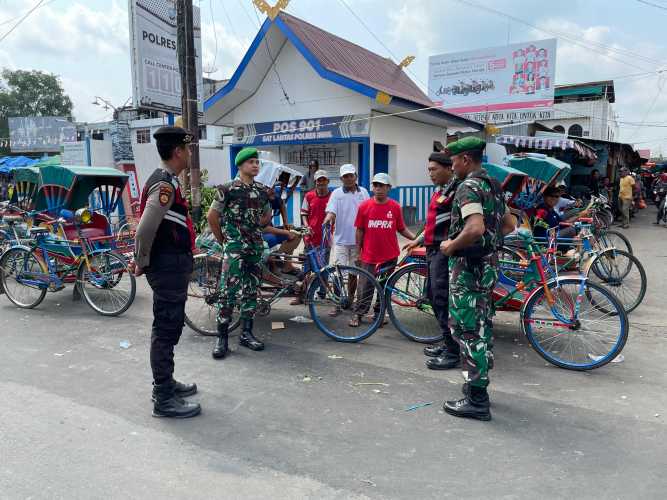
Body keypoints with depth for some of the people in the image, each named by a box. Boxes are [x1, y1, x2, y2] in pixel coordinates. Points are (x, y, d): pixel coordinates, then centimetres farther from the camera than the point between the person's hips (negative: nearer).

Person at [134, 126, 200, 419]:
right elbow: (145, 229, -25)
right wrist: (142, 262, -12)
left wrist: (143, 261, 20)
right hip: (168, 267, -10)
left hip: (173, 265, 10)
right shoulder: (165, 184, -18)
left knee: (170, 328, 19)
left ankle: (165, 383, 34)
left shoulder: (166, 180, 14)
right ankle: (163, 400, 8)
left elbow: (155, 226, 19)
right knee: (166, 331, -2)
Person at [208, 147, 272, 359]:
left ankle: (246, 333, 19)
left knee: (251, 292, 9)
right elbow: (212, 216, -2)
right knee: (228, 292, -9)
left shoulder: (262, 190, 10)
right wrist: (223, 240, 3)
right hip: (234, 248, -6)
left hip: (256, 247, 6)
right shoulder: (228, 188, -6)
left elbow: (267, 215, 24)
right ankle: (222, 337, 0)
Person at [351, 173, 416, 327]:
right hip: (369, 256, -1)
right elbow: (359, 231, 3)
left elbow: (402, 229, 6)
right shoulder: (364, 206, -2)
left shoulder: (395, 207, -1)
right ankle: (358, 314, 17)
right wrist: (358, 252, 5)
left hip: (389, 256, 1)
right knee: (365, 287, 4)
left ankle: (379, 313, 25)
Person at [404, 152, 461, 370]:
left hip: (445, 251, -10)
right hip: (433, 250, 10)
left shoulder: (457, 189, -12)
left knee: (442, 298, -9)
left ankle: (452, 353, -1)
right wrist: (418, 241, 31)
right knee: (432, 293, 15)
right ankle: (448, 343, 26)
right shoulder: (440, 190, 18)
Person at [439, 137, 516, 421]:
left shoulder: (468, 187, -17)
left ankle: (476, 401, 1)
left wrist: (451, 246, -17)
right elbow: (509, 225, 21)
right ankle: (479, 385, 31)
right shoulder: (493, 186, 14)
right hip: (489, 264, 10)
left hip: (468, 267, -10)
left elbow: (475, 228, -31)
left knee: (466, 330, -5)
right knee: (481, 326, 18)